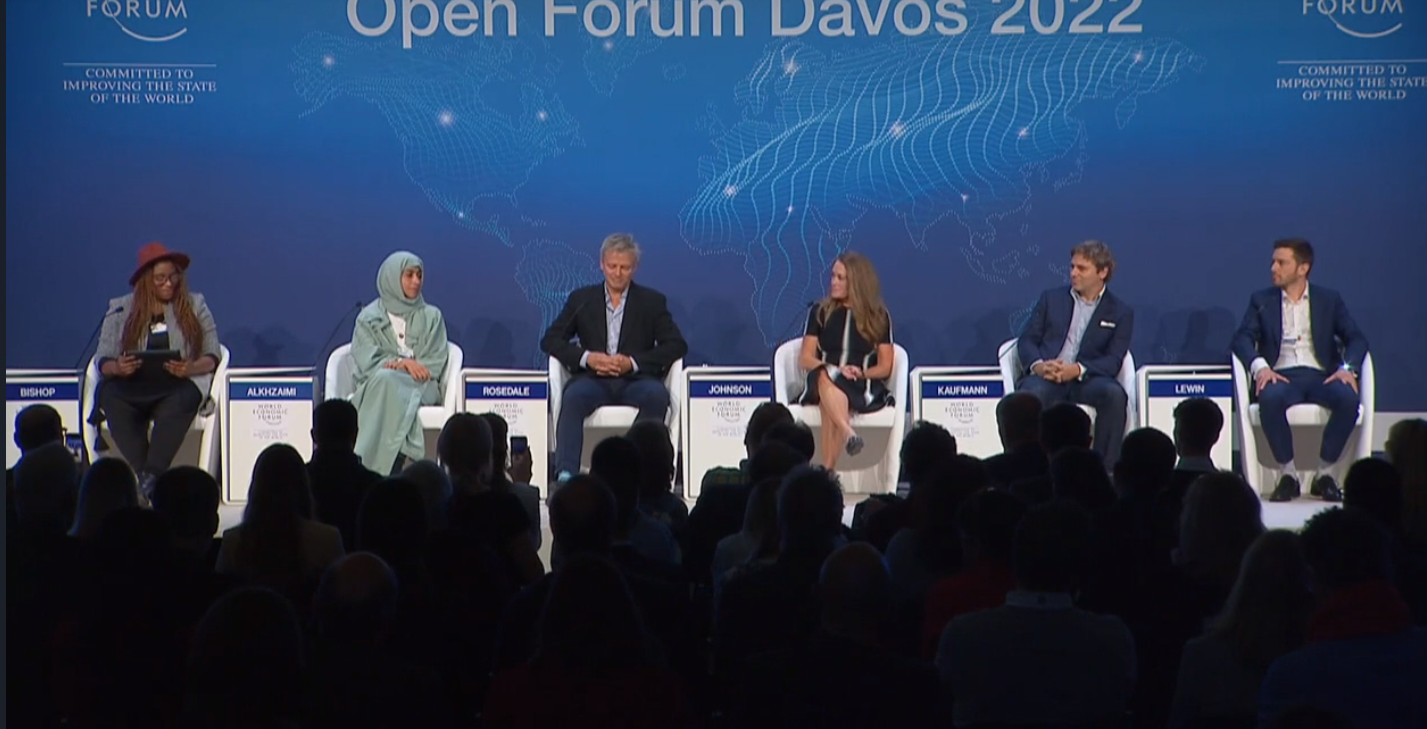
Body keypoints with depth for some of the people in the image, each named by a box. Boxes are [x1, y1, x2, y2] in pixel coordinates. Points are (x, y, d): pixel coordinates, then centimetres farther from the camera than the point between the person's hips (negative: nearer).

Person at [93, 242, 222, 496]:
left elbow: (213, 355, 9)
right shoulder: (121, 310, 14)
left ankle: (150, 476, -40)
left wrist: (192, 368, -14)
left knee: (180, 402, -37)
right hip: (131, 384, 1)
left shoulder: (195, 305, 15)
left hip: (179, 384, -1)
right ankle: (142, 474, -36)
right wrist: (116, 368, -17)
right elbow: (103, 359, 8)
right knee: (110, 396, -34)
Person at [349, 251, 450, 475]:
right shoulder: (369, 318, 16)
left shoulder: (432, 316, 19)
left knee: (387, 381, -36)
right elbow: (367, 361, 3)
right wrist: (403, 362, -13)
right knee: (384, 379, -38)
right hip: (377, 384, 0)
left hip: (420, 387, 0)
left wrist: (395, 364, -9)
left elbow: (435, 364, 7)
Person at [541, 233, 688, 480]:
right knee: (574, 395, -35)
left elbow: (677, 345, 4)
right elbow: (550, 340, 10)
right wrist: (586, 357, -9)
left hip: (635, 380, 0)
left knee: (657, 395, -35)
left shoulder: (652, 301, 13)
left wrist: (633, 362, -10)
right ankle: (566, 473, -43)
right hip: (593, 379, 0)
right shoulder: (581, 299, 16)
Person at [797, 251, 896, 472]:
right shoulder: (820, 312, 13)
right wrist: (834, 370, -12)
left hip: (863, 387, -1)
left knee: (829, 404, -38)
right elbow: (805, 358, 7)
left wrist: (860, 373, -13)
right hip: (825, 383, 1)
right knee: (825, 377, -39)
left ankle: (827, 471, -49)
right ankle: (848, 433, -63)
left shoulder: (879, 316, 10)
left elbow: (885, 367, 8)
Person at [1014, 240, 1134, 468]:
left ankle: (1105, 468, -28)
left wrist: (1078, 370, -18)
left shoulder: (1120, 312, 13)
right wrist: (1038, 365, -13)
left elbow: (1113, 361, 2)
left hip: (1086, 379, 0)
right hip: (1046, 375, 0)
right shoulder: (1051, 298, 19)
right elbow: (1026, 340, 12)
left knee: (1114, 394, -34)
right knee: (1031, 395, -37)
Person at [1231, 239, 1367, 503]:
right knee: (1270, 398, -37)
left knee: (1348, 398, -33)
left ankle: (1325, 473, -18)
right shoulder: (1261, 301, 15)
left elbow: (1356, 339, 7)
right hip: (1281, 376, -1)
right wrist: (1260, 366, -20)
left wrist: (1348, 368, -15)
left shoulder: (1329, 300, 16)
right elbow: (1243, 338, 1)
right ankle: (1287, 473, -22)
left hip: (1321, 376, 1)